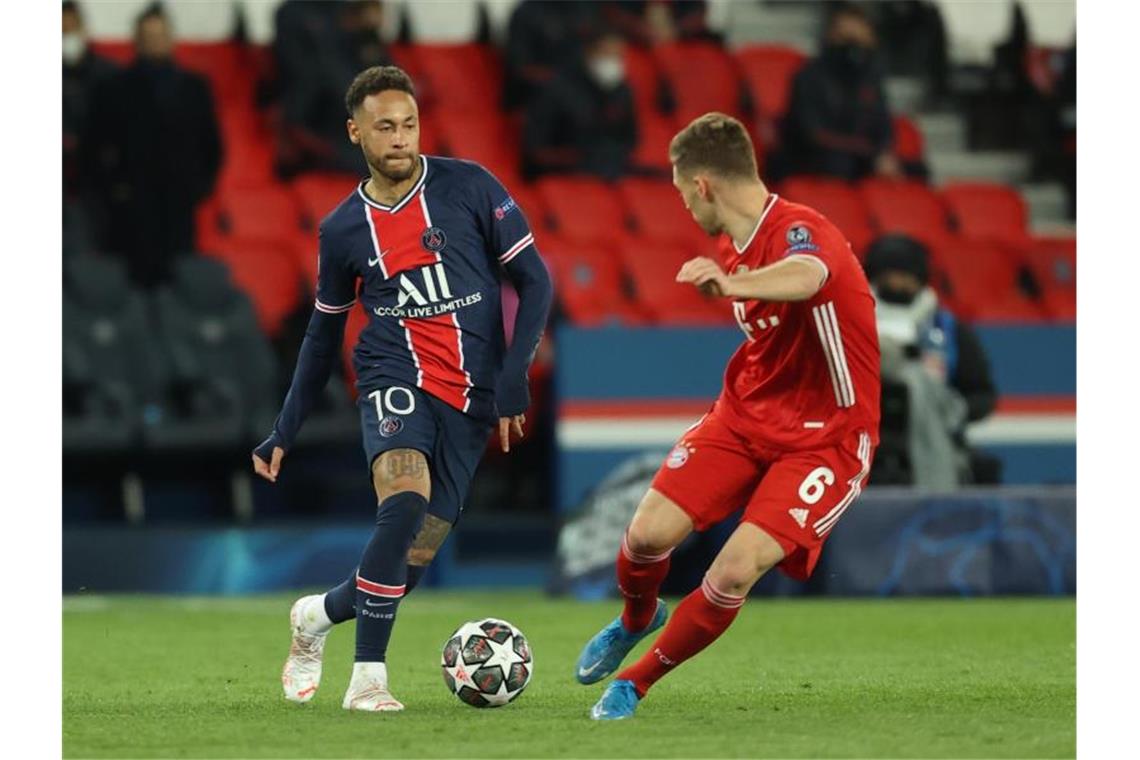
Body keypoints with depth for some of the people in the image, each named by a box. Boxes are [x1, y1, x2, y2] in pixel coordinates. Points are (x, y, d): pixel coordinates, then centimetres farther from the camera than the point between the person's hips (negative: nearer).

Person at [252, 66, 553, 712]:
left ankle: (318, 615, 28)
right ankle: (369, 676, -25)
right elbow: (324, 332, 18)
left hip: (471, 398, 1)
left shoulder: (469, 187, -1)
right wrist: (285, 433, 16)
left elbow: (534, 280, 2)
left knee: (412, 561, -3)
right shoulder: (343, 229, 5)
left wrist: (514, 378, -9)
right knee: (406, 500, -31)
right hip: (397, 379, -1)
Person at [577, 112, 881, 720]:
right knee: (648, 534, -9)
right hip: (744, 415, 7)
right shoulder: (732, 246, 5)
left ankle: (636, 682, 0)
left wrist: (731, 283, -69)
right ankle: (635, 621, 26)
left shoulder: (799, 231, -23)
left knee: (737, 570, -22)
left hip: (824, 437, -7)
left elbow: (806, 278, -50)